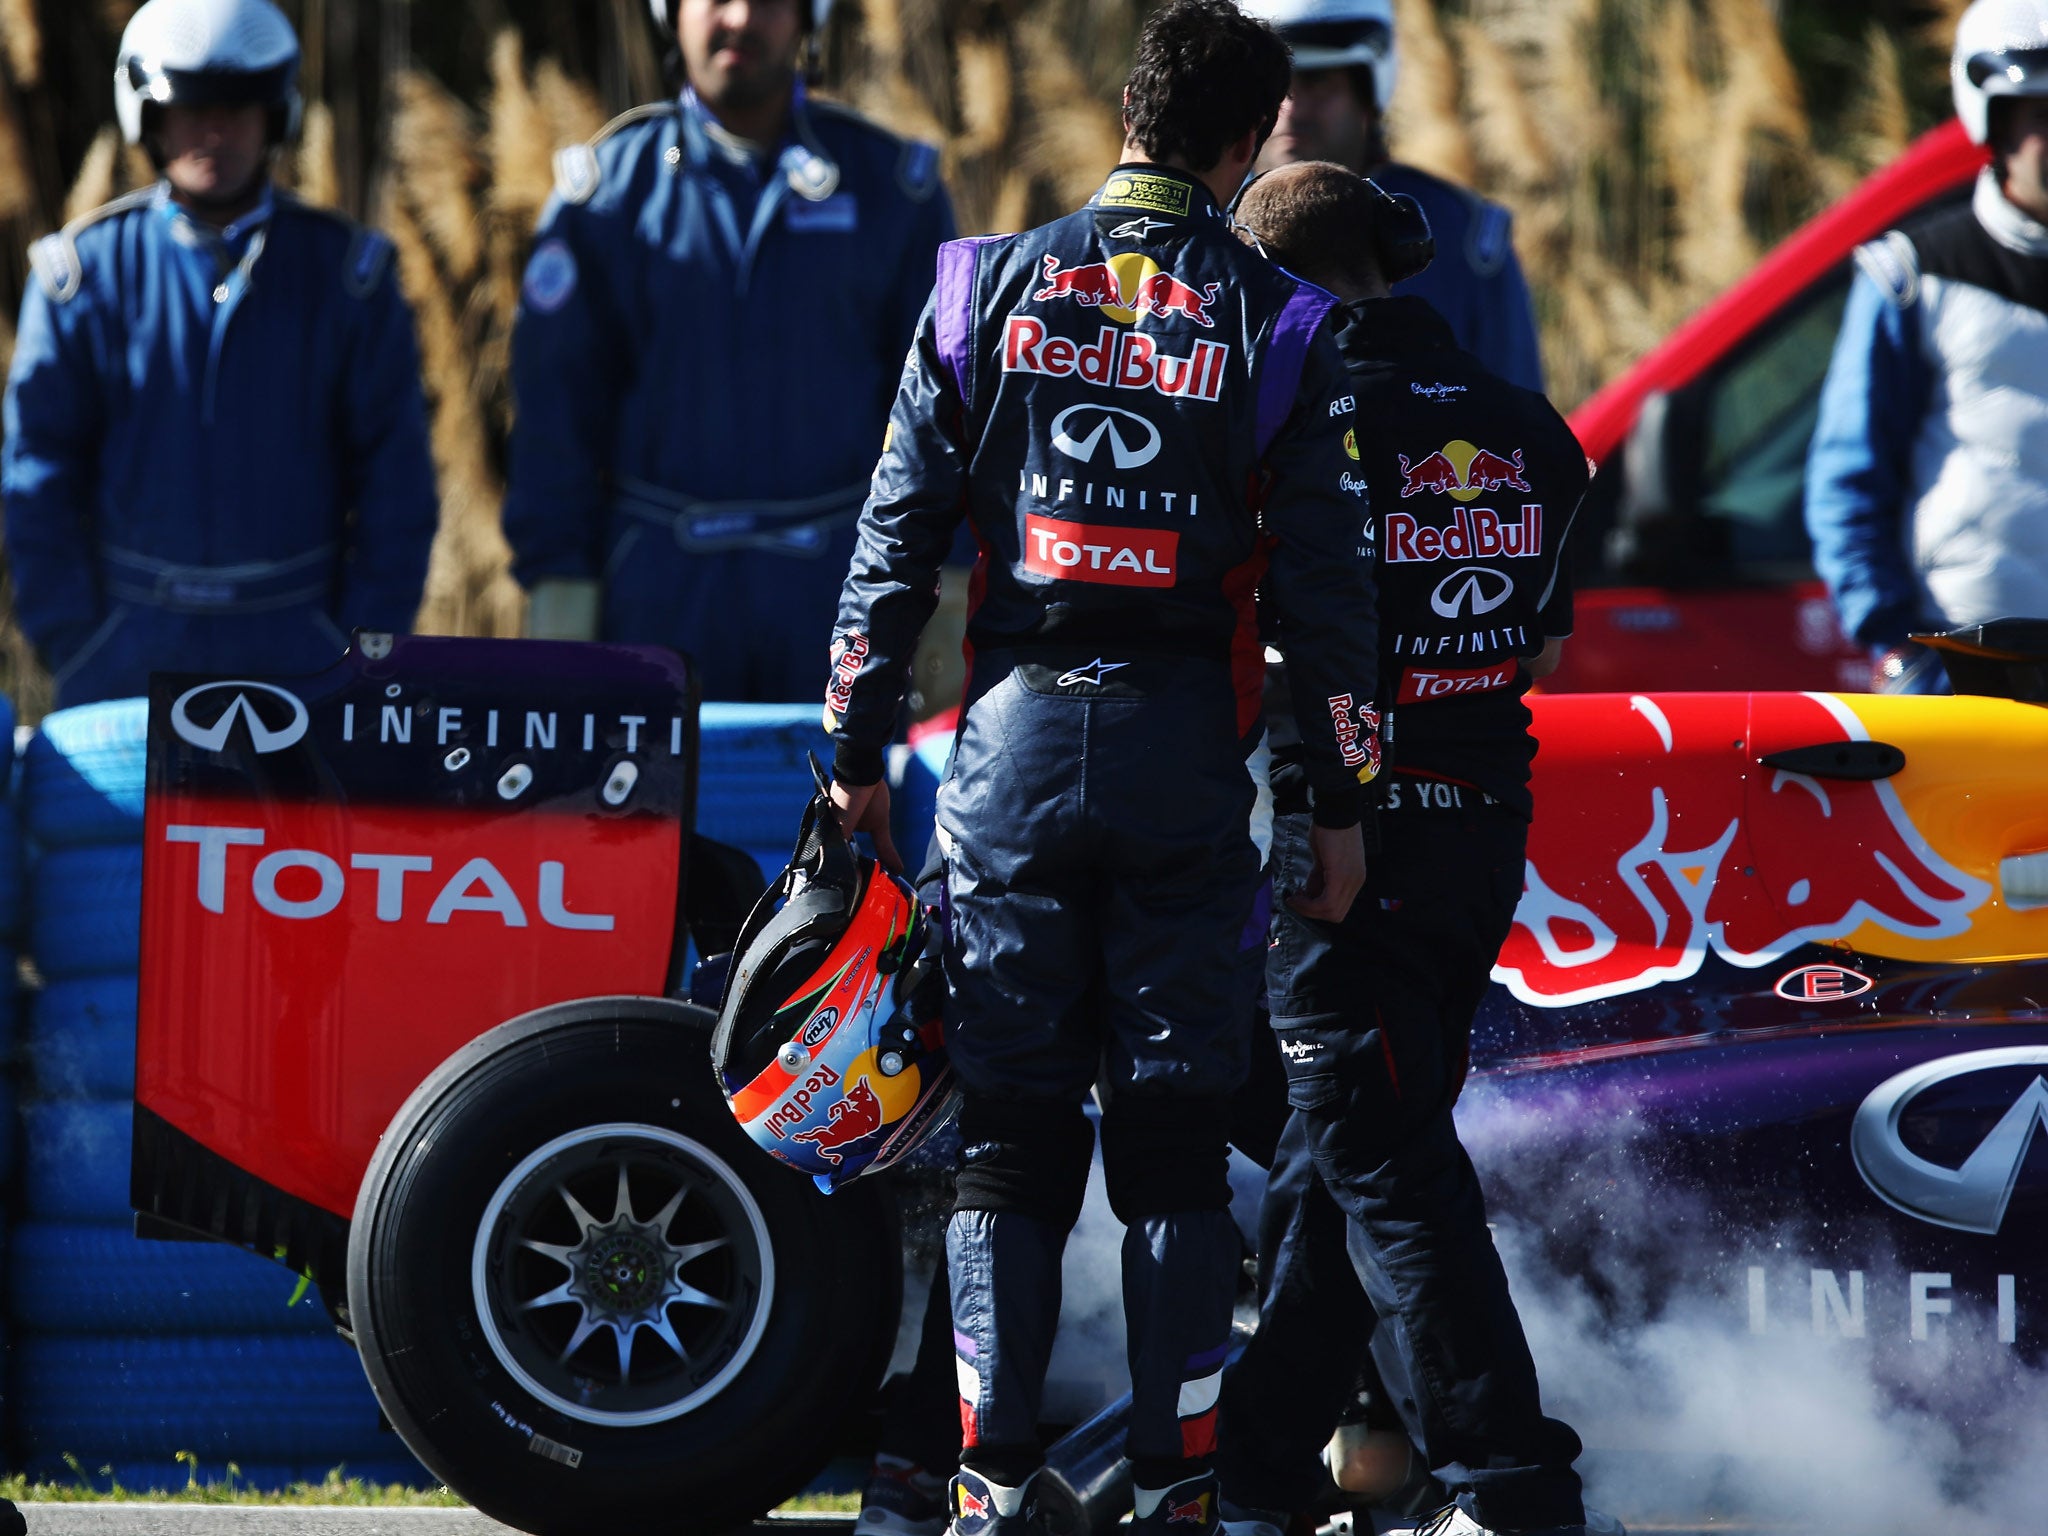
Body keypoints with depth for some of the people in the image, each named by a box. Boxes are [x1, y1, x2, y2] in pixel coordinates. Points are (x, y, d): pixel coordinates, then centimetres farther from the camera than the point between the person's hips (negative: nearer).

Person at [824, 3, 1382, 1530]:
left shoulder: (988, 285, 4)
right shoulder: (1278, 326, 0)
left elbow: (899, 529, 3)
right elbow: (1322, 580, -1)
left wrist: (859, 744, 8)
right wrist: (1340, 803, 5)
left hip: (1017, 728, 1)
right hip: (1185, 744, -1)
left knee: (1009, 1126, 4)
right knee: (1175, 1129, 3)